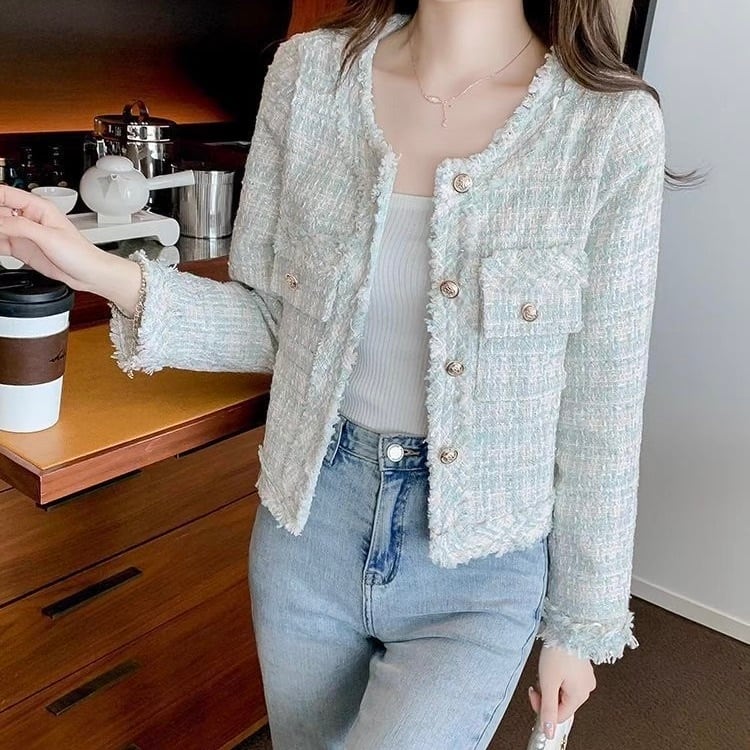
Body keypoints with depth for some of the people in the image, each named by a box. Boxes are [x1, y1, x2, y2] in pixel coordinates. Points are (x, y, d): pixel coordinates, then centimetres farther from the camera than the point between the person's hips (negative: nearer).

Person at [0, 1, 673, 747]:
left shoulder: (612, 124, -14)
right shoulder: (308, 72, -6)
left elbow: (601, 409, -8)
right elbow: (270, 325, 0)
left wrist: (583, 621, 1)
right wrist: (107, 276, -16)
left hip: (477, 575, -2)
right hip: (309, 521, 3)